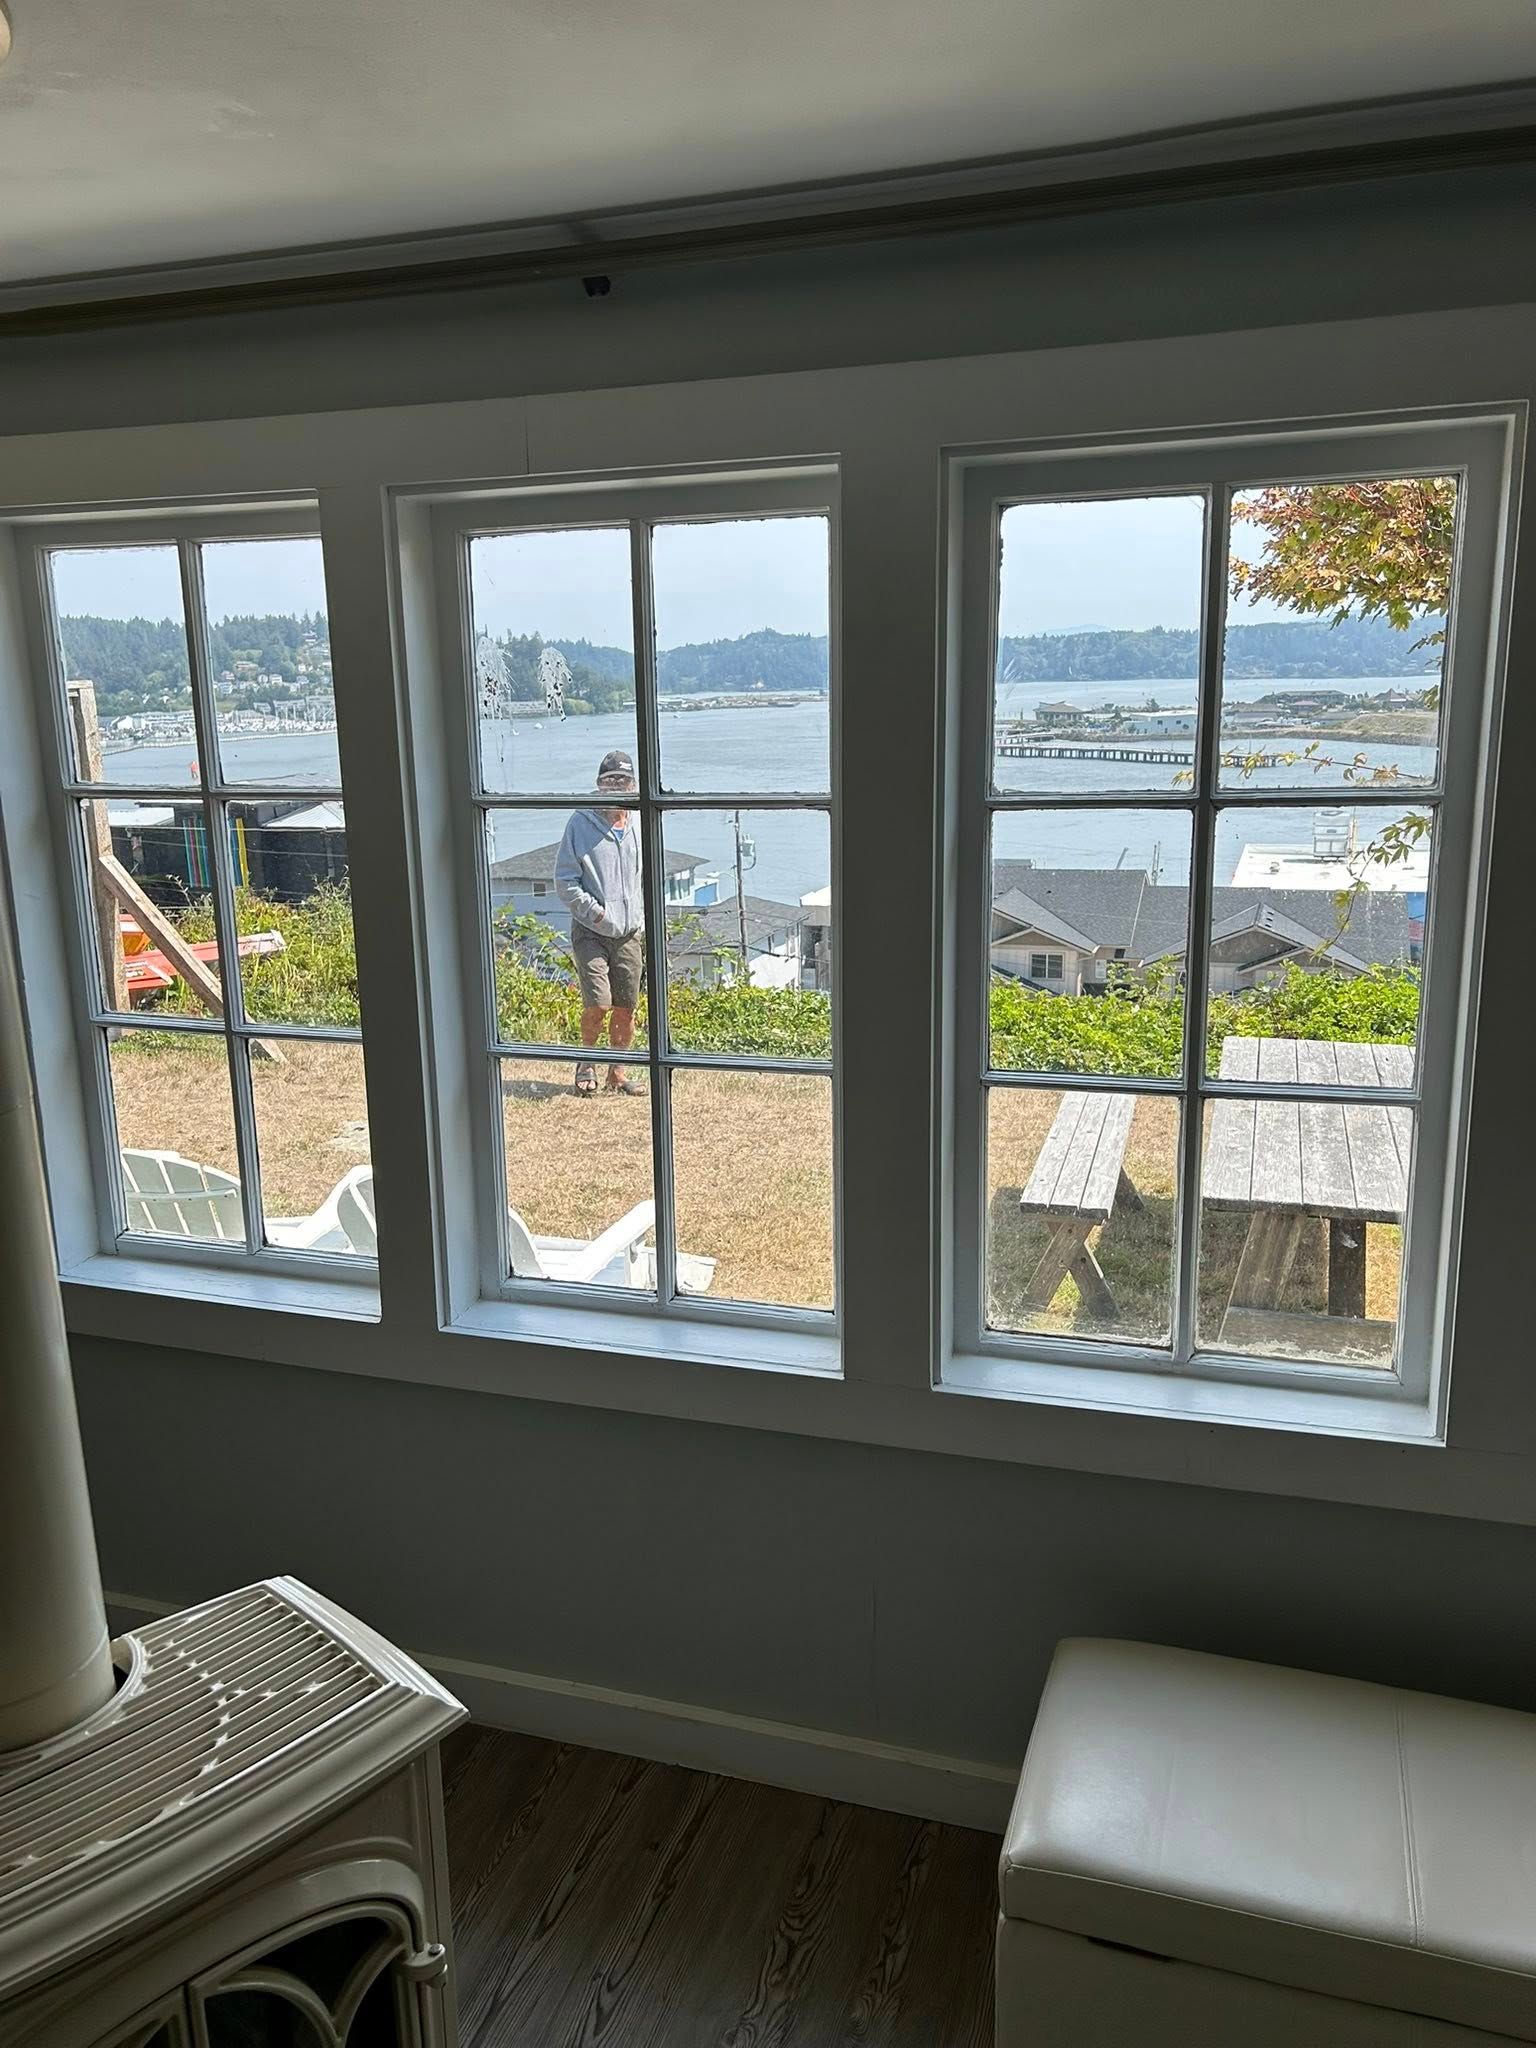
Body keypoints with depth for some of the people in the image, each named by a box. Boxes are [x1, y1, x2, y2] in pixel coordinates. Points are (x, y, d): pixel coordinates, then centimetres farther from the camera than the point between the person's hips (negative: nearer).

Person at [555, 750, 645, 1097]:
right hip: (590, 933, -4)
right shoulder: (580, 823, -4)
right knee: (598, 1004, -13)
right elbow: (564, 880, -4)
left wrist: (646, 923, 10)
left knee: (626, 1009, 6)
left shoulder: (639, 826, 7)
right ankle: (588, 1061, 13)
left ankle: (618, 1072, 22)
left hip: (630, 934, 4)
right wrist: (595, 911, -12)